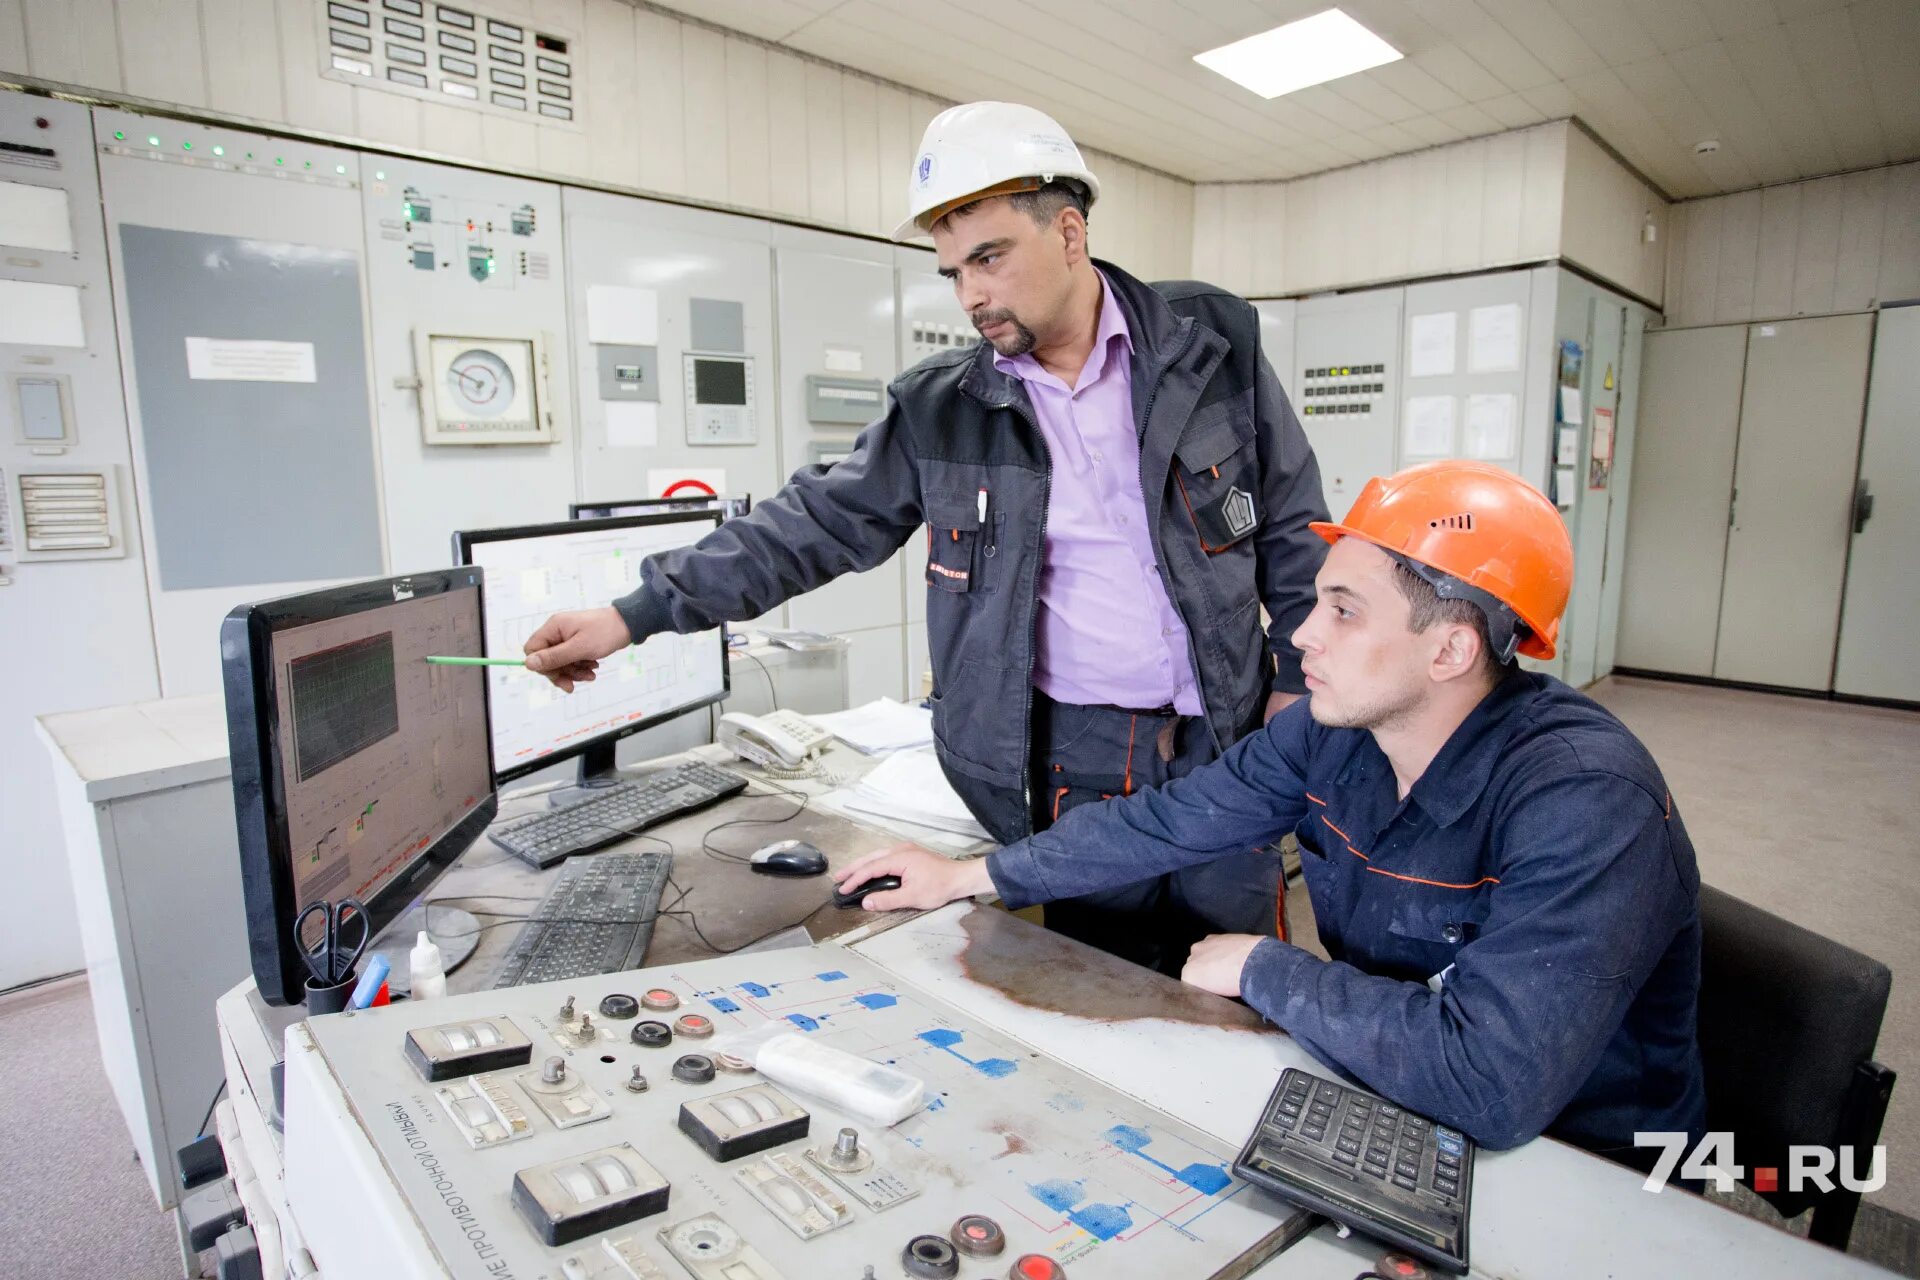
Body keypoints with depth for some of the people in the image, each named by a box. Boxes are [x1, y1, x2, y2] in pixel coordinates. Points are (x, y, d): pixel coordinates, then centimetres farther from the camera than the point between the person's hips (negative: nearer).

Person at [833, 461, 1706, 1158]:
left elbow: (1490, 1085, -37)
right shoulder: (1332, 730, -11)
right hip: (1381, 1099, 5)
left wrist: (1264, 970, -24)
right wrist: (970, 876, 0)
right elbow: (1169, 821, -3)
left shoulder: (1583, 805, -31)